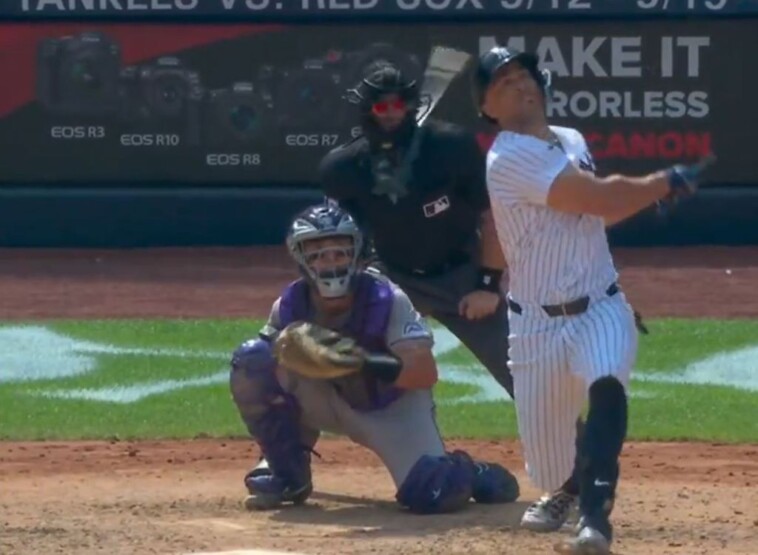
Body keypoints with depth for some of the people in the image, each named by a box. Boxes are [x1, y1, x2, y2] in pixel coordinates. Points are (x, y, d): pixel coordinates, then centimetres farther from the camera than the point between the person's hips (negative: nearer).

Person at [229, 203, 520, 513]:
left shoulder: (387, 301, -23)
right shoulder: (289, 307, -13)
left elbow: (426, 374, -29)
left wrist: (366, 364, -44)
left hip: (393, 407, -3)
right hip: (333, 403, 3)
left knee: (432, 495, -29)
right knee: (251, 359, -19)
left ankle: (464, 474, 13)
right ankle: (288, 474, -5)